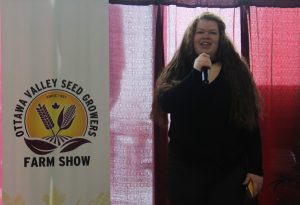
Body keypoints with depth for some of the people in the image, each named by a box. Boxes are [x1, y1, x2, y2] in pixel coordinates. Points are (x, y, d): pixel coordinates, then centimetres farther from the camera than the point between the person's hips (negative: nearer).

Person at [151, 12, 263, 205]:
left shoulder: (236, 71, 2)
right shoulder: (178, 69, 3)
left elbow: (250, 123, 0)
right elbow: (166, 103, -15)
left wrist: (256, 168, -3)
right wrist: (196, 72, -19)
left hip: (230, 168, 0)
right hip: (186, 167, 0)